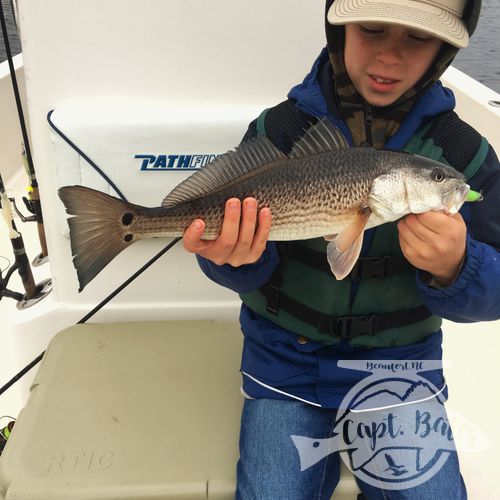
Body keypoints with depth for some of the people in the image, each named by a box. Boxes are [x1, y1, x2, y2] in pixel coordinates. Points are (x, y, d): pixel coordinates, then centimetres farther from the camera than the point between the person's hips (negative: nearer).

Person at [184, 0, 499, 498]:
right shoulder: (278, 129, -9)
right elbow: (250, 265, -8)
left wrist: (454, 269, -31)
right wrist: (233, 257, -32)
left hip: (401, 364, 1)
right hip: (286, 359, 0)